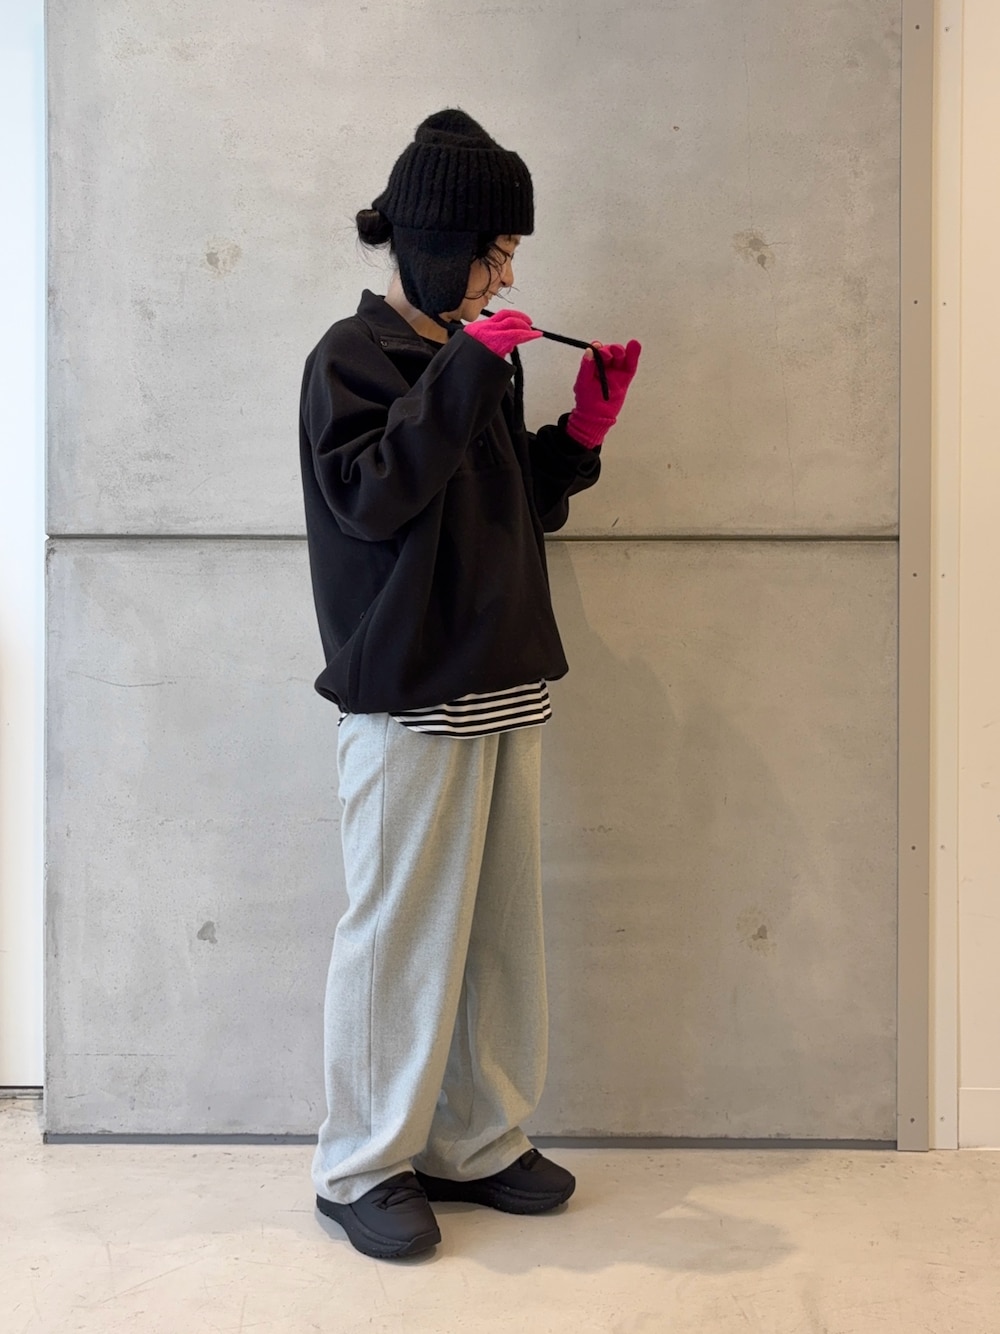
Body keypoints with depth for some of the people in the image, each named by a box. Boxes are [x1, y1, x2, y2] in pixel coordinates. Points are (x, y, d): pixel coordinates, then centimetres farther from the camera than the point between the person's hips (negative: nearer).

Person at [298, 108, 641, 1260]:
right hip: (409, 699, -7)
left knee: (500, 928, 10)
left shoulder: (477, 362, 17)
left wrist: (584, 428, 9)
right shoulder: (353, 356, -3)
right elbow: (367, 493, -19)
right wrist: (468, 368, -19)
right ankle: (363, 1166, 13)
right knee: (400, 932, -2)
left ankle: (474, 1145, 24)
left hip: (506, 689, 7)